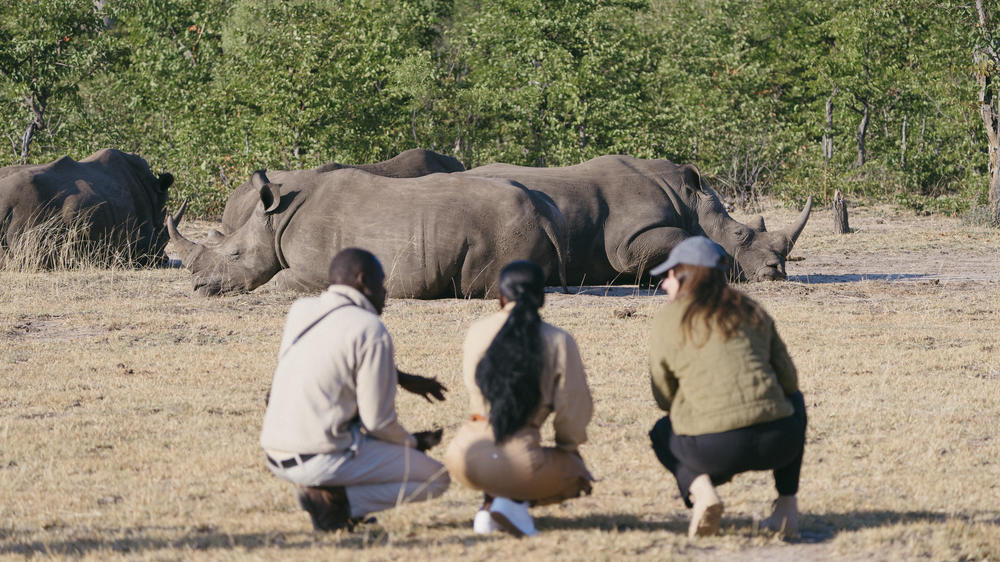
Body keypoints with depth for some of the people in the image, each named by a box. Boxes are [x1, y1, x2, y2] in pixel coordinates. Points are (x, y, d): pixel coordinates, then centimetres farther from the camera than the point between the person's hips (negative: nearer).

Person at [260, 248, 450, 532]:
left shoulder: (300, 310, 9)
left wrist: (402, 378, 27)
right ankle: (335, 501, -9)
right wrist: (412, 442, 10)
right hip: (321, 461, -8)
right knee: (436, 479, 8)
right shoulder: (371, 330, -12)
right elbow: (378, 421, -11)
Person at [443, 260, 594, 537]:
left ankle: (490, 505, 10)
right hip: (518, 460, -4)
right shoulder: (558, 341, -5)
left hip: (464, 460, 4)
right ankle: (515, 501, -3)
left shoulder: (477, 332, 4)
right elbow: (572, 409, 0)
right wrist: (568, 446, 21)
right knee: (576, 473, 28)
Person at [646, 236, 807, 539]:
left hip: (711, 449, -2)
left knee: (662, 433, 33)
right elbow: (788, 379, 17)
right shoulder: (752, 312, 17)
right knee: (793, 400, 38)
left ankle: (700, 489, 2)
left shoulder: (669, 318, 7)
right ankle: (787, 505, 24)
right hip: (775, 445, 3)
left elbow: (664, 396, 11)